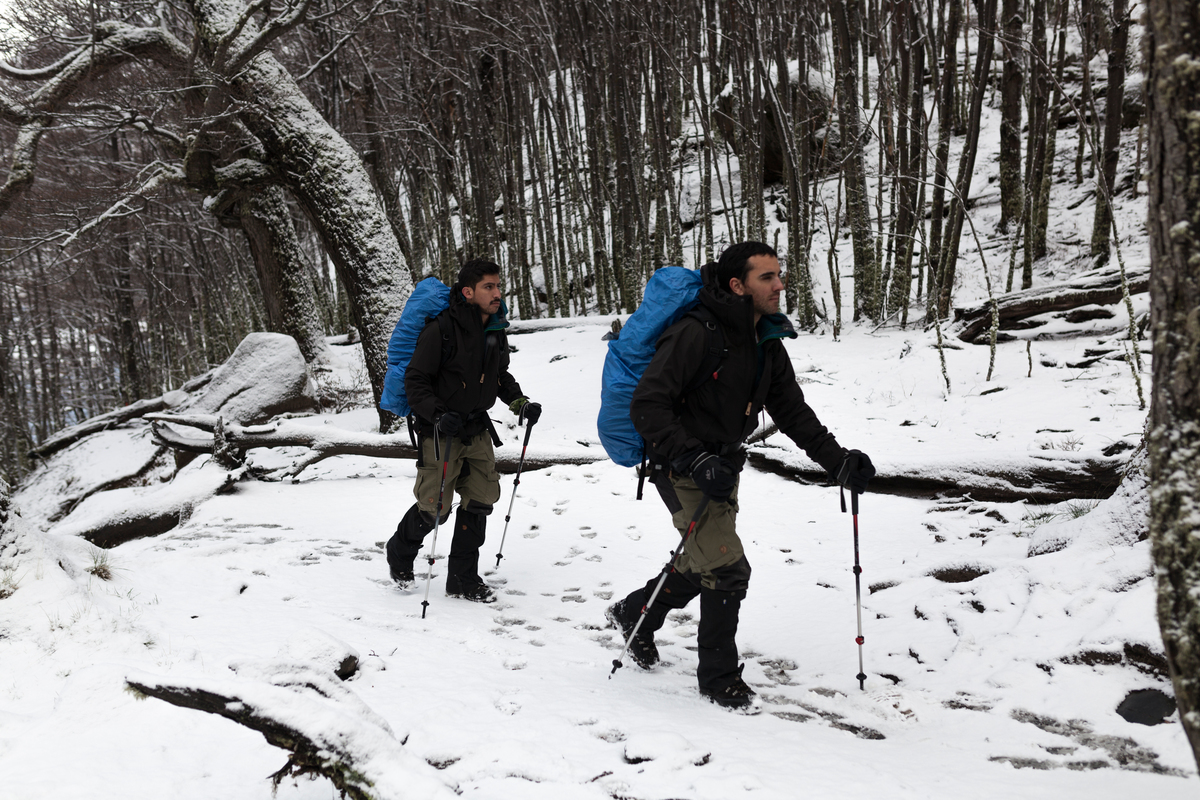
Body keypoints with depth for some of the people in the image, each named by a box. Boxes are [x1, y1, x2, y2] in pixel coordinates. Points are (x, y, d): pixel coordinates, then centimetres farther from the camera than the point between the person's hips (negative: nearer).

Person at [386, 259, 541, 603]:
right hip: (440, 432, -6)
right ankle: (400, 552, 30)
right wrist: (439, 415, -28)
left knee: (480, 500, 5)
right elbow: (415, 380, -16)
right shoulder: (441, 329, -20)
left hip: (477, 429, 7)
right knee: (434, 508, -2)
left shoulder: (496, 333, 2)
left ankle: (463, 578, 19)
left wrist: (521, 403, 3)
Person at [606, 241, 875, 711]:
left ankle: (634, 613, 43)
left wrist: (838, 460, -4)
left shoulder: (767, 345, 4)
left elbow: (793, 412, 8)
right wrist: (694, 461, -31)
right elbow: (647, 406, -25)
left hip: (722, 467, 8)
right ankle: (719, 676, 10)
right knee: (728, 569, -9)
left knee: (702, 565, 18)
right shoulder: (697, 333, -22)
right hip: (682, 469, -8)